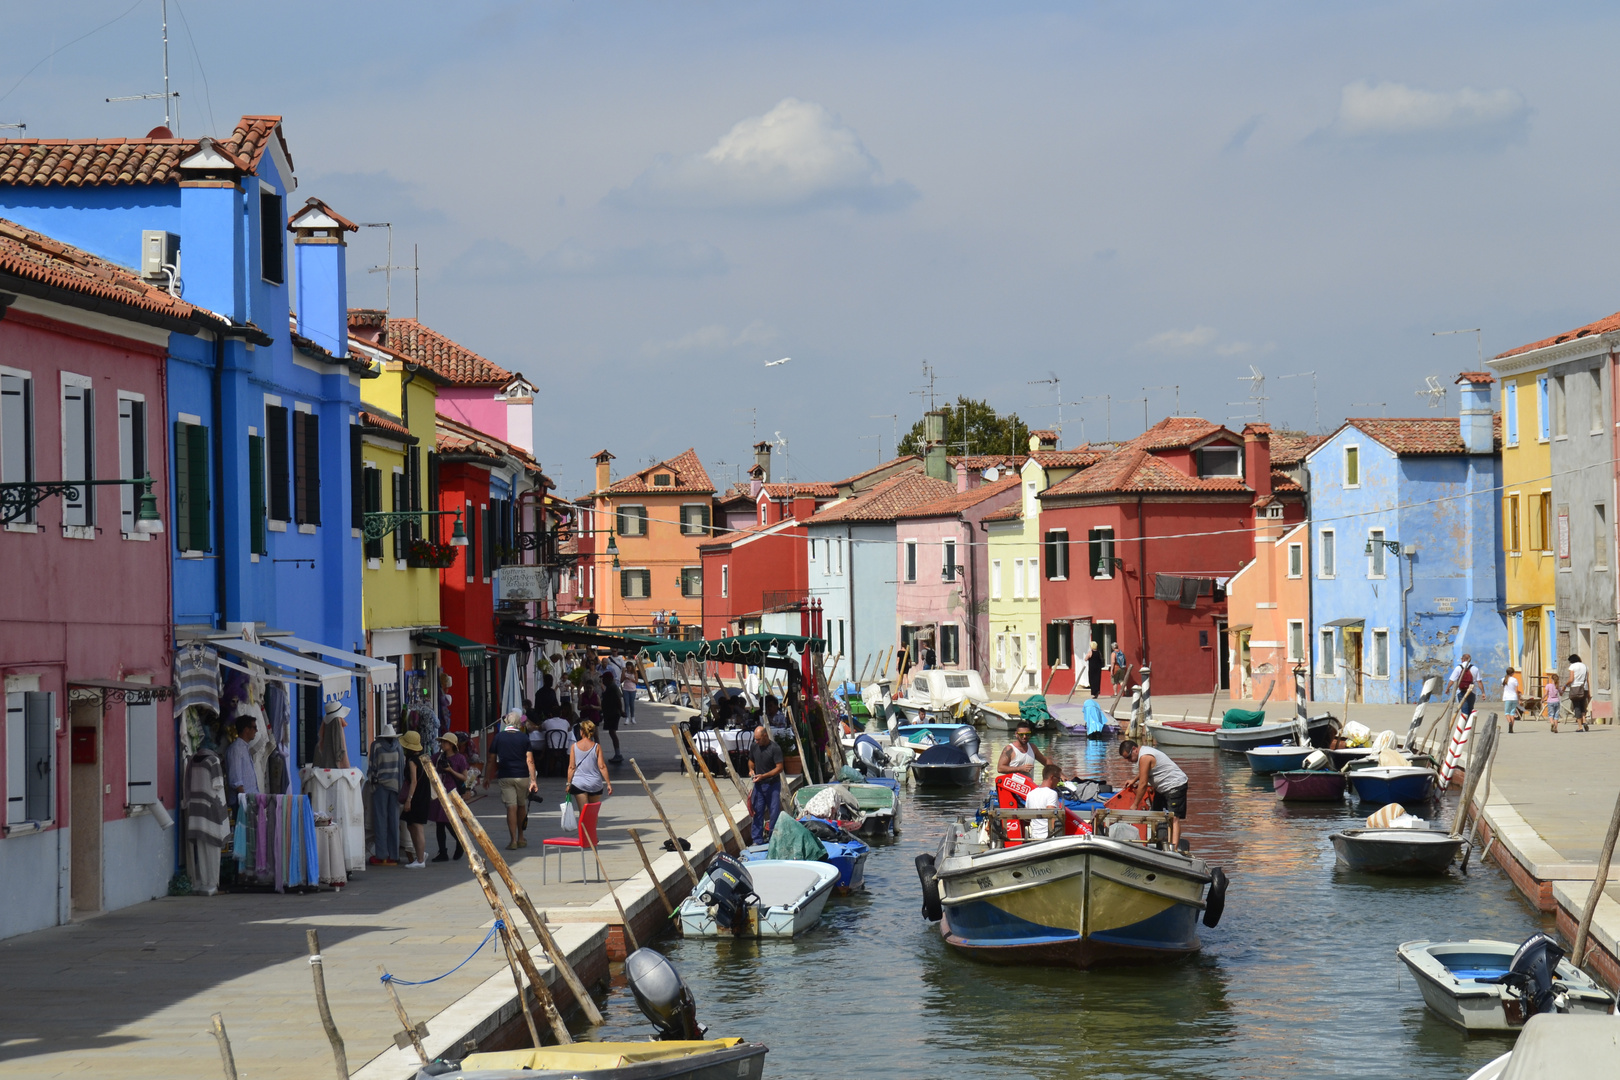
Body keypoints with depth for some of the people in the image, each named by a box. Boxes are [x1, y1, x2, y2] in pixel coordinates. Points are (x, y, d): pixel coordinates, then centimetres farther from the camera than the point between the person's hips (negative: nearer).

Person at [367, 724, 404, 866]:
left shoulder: (376, 745, -4)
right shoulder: (398, 746, 2)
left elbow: (372, 766, -3)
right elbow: (403, 766, 4)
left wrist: (372, 778, 11)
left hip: (380, 785, -2)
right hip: (396, 785, 2)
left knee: (380, 819, 0)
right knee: (394, 820, 6)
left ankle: (381, 855, -5)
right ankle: (393, 855, 6)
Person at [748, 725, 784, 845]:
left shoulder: (774, 748, -14)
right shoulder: (755, 746, 4)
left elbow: (780, 767, -16)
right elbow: (751, 760, 21)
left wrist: (763, 776, -21)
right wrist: (751, 770, -1)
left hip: (772, 785, -5)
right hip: (758, 785, 5)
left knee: (774, 812, -1)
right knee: (757, 812, 5)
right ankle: (757, 840, 10)